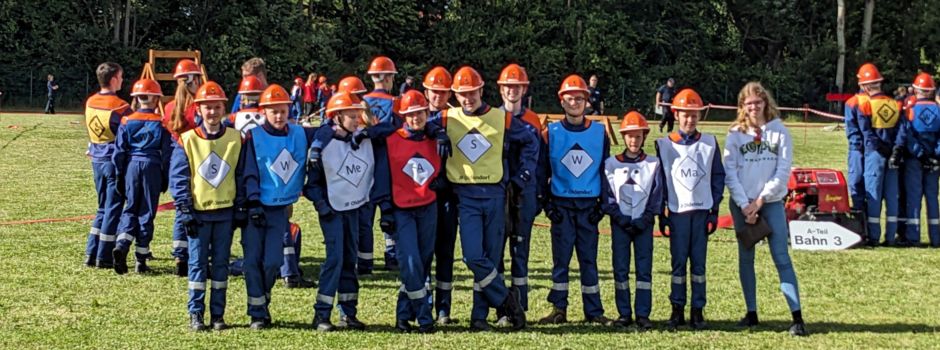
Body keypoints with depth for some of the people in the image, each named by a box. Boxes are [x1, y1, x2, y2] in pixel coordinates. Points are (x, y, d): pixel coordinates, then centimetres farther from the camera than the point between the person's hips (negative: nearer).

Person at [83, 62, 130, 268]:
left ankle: (91, 254, 13)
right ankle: (104, 257, 3)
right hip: (115, 161, -7)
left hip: (97, 160, 7)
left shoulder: (90, 103, 5)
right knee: (114, 209, 1)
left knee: (103, 208, 16)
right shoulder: (120, 107, -16)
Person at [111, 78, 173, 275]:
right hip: (152, 167, -1)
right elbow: (167, 154, 1)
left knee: (130, 208, 12)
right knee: (147, 212, 5)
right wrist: (165, 179, 9)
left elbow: (119, 152, 3)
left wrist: (119, 176, 11)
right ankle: (141, 261, 6)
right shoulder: (161, 124, -1)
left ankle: (121, 244, -15)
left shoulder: (127, 122, 2)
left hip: (132, 165, 1)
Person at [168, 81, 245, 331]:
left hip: (225, 211, 2)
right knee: (198, 264, 2)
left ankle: (217, 315, 14)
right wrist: (184, 211, -8)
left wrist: (241, 209, 2)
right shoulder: (187, 140, -4)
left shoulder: (235, 139, 1)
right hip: (198, 212, -2)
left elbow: (242, 176, 5)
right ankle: (196, 314, 9)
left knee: (221, 264, 7)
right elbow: (178, 177, -3)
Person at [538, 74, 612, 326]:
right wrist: (547, 202, -3)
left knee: (589, 258, 4)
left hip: (589, 205, 1)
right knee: (560, 258, 2)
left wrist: (603, 203, 2)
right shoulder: (551, 133, 1)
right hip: (562, 205, -1)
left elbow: (606, 171, 8)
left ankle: (593, 311, 9)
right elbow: (542, 172, 4)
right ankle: (559, 309, 8)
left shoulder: (599, 133, 5)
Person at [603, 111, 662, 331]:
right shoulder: (612, 164, 6)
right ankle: (624, 314, 6)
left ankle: (643, 315, -1)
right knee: (620, 269, 0)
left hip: (643, 223, 0)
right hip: (620, 222, 0)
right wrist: (619, 218, -10)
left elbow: (657, 196, 3)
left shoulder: (653, 164, 6)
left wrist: (645, 219, -9)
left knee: (644, 269, -3)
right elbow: (607, 195, 3)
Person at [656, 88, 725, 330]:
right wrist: (662, 211, 1)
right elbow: (659, 178, 6)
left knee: (699, 262, 2)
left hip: (702, 210, 1)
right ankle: (677, 309, 6)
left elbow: (718, 176, 8)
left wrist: (715, 210, 2)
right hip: (677, 211, -1)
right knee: (678, 262, 0)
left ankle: (698, 310, 6)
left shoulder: (709, 143, 7)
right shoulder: (664, 144, 4)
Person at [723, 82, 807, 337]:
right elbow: (730, 173, -2)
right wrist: (745, 205, -11)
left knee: (781, 257, -7)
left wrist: (760, 200, -9)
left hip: (771, 202, -1)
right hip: (742, 203, 2)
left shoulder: (779, 132, 0)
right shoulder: (735, 134, 2)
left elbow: (783, 172, -4)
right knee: (746, 258, 7)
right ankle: (751, 313, 15)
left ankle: (797, 317, -11)